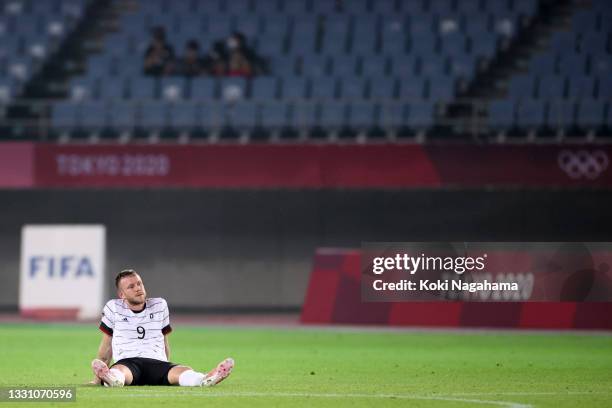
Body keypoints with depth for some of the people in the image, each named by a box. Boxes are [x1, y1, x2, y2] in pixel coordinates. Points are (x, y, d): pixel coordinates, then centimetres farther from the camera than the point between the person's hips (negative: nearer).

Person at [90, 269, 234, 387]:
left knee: (184, 372, -35)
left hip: (157, 361, 2)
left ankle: (207, 379, -68)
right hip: (126, 361, -2)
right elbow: (107, 345, 20)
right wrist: (97, 379, 20)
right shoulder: (113, 308, 13)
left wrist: (165, 372, 26)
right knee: (119, 371, -42)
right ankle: (111, 379, -80)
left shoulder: (160, 305, 21)